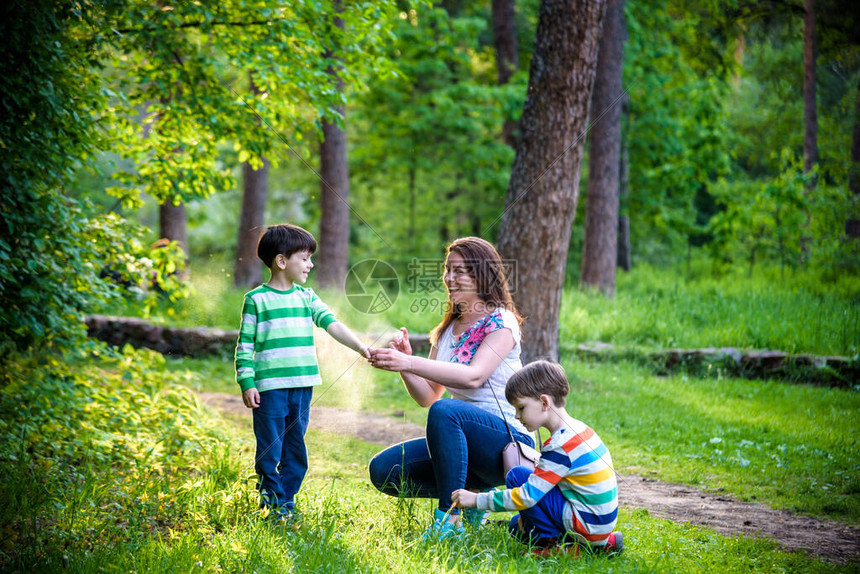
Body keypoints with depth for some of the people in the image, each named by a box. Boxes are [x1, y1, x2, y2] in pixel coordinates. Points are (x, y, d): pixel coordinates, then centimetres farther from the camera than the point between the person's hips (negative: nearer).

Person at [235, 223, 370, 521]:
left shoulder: (307, 297, 12)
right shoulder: (256, 299, -2)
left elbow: (332, 325, 2)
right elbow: (245, 345, -2)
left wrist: (361, 347, -11)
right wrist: (247, 383, -9)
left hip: (302, 385, 5)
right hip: (270, 386, -5)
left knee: (296, 448, 9)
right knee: (270, 448, -1)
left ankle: (287, 501, 19)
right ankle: (270, 501, 10)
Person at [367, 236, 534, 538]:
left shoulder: (501, 321, -8)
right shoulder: (448, 329, 14)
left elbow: (474, 376, -26)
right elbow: (427, 396, 9)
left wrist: (410, 363, -35)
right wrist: (403, 363, -11)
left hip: (507, 440, -7)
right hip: (464, 440, 8)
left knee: (445, 410, -36)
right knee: (383, 469, -9)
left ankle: (449, 518, -27)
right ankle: (469, 493, 7)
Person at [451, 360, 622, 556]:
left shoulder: (560, 446, -21)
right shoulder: (578, 428, 8)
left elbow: (528, 495, -21)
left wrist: (477, 499, -15)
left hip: (587, 524, -10)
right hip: (603, 522, 10)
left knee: (517, 476, -8)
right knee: (517, 526, 20)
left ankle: (551, 541, -3)